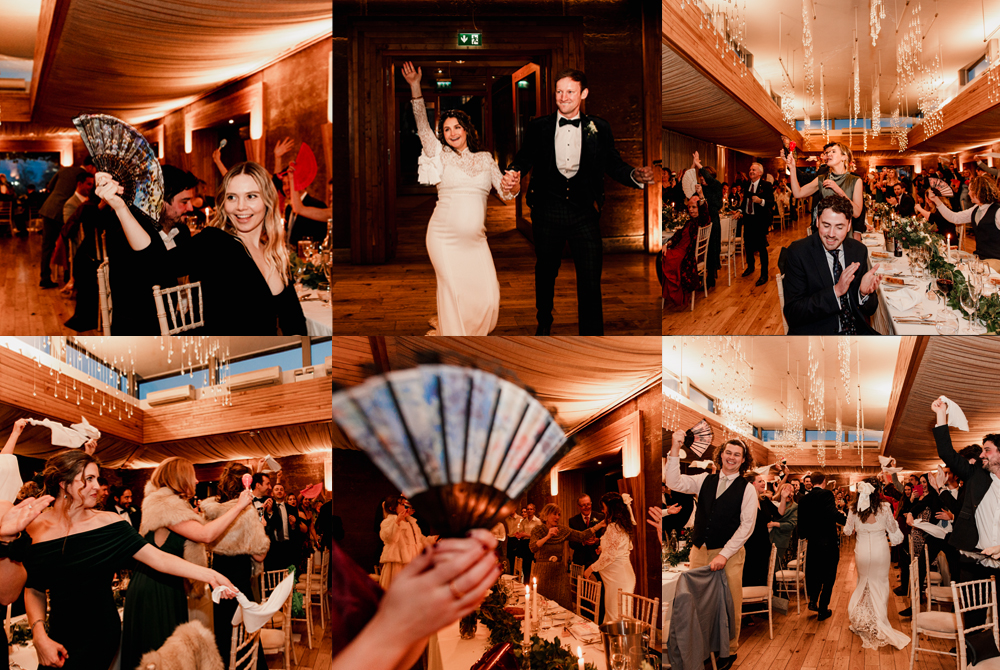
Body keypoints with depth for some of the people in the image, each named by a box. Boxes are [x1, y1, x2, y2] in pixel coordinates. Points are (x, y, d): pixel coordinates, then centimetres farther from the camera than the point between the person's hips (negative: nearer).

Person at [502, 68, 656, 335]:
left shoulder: (599, 128, 5)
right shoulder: (538, 127, 6)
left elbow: (613, 164, 2)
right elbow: (525, 157, 3)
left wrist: (635, 175, -19)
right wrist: (513, 173, -21)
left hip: (584, 212, -1)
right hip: (548, 209, 1)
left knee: (591, 277, -7)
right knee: (545, 270, 16)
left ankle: (592, 334, -1)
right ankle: (544, 321, 39)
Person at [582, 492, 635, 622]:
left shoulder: (613, 527, -18)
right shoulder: (622, 525, 12)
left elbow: (609, 556, -19)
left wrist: (591, 568, -10)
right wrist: (603, 548, 21)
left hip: (617, 576, -10)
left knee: (614, 615, -5)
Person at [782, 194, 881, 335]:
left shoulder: (859, 250, 6)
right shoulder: (797, 252, -7)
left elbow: (869, 310, 10)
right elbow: (792, 314, -13)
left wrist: (864, 292, -13)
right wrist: (836, 291, -22)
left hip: (856, 330, 4)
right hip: (813, 333, -4)